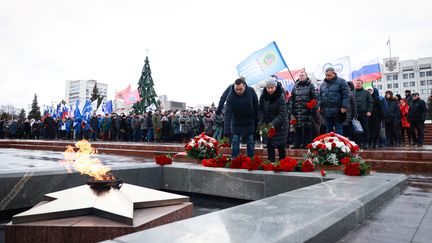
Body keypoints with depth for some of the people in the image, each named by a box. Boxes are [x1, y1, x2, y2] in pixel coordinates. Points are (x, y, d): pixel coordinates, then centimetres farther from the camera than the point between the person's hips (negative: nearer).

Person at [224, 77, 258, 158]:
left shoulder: (251, 91, -17)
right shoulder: (231, 96, -23)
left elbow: (256, 107, -4)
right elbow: (228, 113, -28)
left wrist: (257, 121, 0)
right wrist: (226, 131, -34)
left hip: (250, 122, 1)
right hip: (236, 123, -1)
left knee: (251, 142, 8)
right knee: (235, 142, 1)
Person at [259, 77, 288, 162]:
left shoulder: (281, 97, -19)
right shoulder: (263, 95, -7)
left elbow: (282, 114, -22)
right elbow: (260, 109, -2)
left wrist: (273, 124, -34)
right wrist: (261, 121, -15)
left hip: (280, 125, -3)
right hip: (268, 124, 4)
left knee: (280, 146, 4)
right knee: (269, 145, 4)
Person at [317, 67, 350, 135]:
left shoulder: (341, 82, -2)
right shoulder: (323, 84, 16)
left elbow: (346, 95, -8)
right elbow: (320, 96, 20)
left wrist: (344, 106, -16)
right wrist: (319, 106, 9)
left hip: (337, 111, -6)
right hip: (326, 112, 6)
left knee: (339, 129, 1)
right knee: (328, 130, 13)